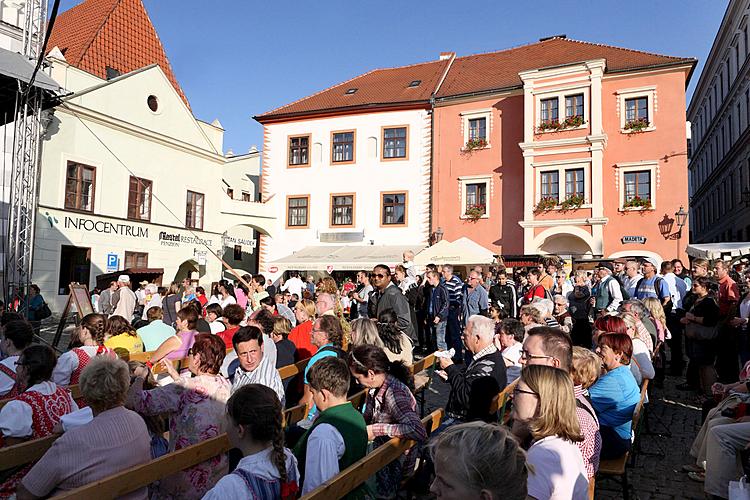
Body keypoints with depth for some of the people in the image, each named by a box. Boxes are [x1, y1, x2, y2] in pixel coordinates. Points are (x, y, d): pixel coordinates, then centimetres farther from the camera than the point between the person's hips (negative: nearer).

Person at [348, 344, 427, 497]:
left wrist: (377, 429, -32)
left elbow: (419, 432, -38)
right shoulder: (376, 386, -4)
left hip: (395, 465, -6)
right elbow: (368, 418, 12)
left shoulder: (394, 394, -26)